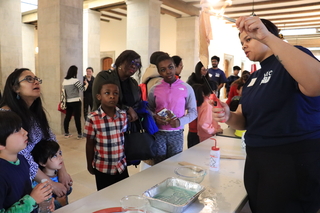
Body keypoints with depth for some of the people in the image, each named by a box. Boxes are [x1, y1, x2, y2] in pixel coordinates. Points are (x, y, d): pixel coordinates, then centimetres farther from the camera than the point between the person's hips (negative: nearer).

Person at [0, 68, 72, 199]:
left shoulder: (35, 112, 5)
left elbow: (51, 140, 3)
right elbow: (23, 159, -22)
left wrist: (62, 171, -9)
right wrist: (52, 184, -18)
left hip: (41, 172, 6)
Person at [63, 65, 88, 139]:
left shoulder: (64, 80, 9)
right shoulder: (75, 80, -13)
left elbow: (64, 90, 15)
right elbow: (83, 89, -13)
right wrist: (86, 84, 5)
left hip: (68, 102, 7)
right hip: (76, 101, -7)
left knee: (67, 117, 12)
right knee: (77, 117, -3)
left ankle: (66, 133, 20)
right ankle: (79, 134, 1)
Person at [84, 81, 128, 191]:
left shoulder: (123, 115, -6)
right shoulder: (93, 118, -17)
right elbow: (90, 144, -7)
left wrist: (124, 157, 12)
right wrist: (89, 165, 2)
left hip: (121, 166, 3)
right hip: (103, 168, -3)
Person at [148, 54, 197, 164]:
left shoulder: (186, 88, -5)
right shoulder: (154, 89, -2)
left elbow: (193, 111, 0)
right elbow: (149, 110, 10)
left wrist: (180, 121, -17)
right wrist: (155, 118, -12)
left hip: (176, 133, 0)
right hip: (158, 133, 1)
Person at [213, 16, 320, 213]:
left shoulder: (295, 56, -8)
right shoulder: (253, 78, 13)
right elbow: (245, 122, 12)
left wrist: (267, 37, -35)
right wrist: (229, 116, -12)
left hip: (295, 162, -8)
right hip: (256, 161, 8)